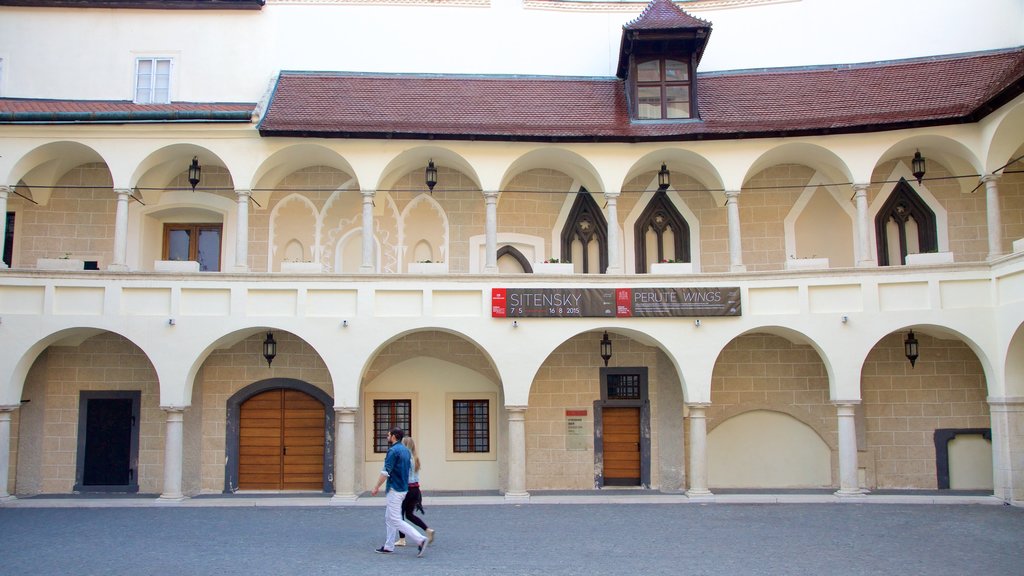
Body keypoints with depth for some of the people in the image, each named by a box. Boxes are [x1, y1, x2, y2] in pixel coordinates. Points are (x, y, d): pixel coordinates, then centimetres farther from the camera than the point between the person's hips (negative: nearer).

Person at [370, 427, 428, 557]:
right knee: (389, 518, 17)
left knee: (396, 520, -7)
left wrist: (376, 487, -12)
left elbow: (386, 472, -20)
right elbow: (409, 468, 18)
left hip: (395, 490, -10)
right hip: (403, 487, 10)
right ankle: (388, 546, 19)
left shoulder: (393, 450, -16)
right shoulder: (406, 450, 12)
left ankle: (420, 539, -15)